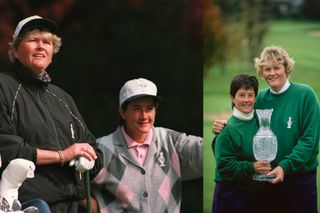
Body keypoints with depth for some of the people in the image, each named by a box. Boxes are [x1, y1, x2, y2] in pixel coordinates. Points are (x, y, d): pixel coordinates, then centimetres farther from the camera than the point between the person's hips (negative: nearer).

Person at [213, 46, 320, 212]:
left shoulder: (305, 94, -8)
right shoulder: (260, 99, 4)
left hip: (301, 175, -4)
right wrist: (223, 127, -7)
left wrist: (285, 166, -21)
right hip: (269, 176, 4)